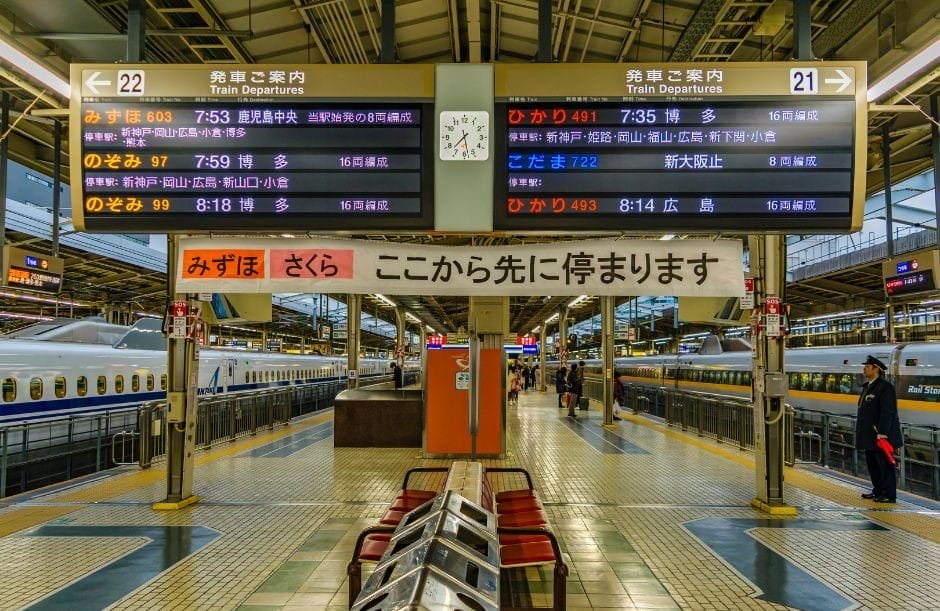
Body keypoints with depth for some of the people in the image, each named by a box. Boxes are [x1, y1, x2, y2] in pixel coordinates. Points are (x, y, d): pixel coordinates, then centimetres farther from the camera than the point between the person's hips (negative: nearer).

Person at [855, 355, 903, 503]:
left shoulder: (885, 387, -14)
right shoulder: (867, 386, 14)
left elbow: (887, 412, -19)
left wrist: (882, 432, -23)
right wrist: (861, 432, 18)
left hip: (881, 435, -9)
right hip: (870, 435, 9)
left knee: (885, 465, -2)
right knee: (872, 463, 15)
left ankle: (889, 495, 5)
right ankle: (877, 491, 26)